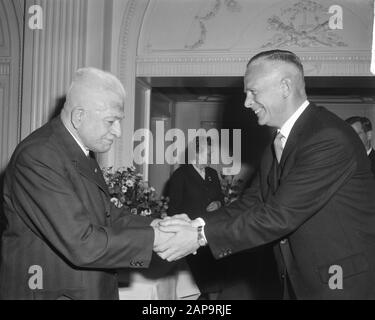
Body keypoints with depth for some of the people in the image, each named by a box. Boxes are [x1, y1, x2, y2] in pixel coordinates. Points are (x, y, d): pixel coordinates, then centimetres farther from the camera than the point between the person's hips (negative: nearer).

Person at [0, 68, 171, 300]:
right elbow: (81, 245, -27)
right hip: (50, 291, -8)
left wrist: (155, 225, -5)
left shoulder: (83, 151, 6)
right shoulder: (37, 157, -23)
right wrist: (153, 238, -21)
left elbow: (107, 216, 10)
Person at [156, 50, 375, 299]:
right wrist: (197, 224, -11)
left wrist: (202, 236, -24)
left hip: (346, 283, -8)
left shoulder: (330, 139, -22)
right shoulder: (278, 145, 9)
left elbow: (281, 215, -26)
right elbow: (253, 202, 5)